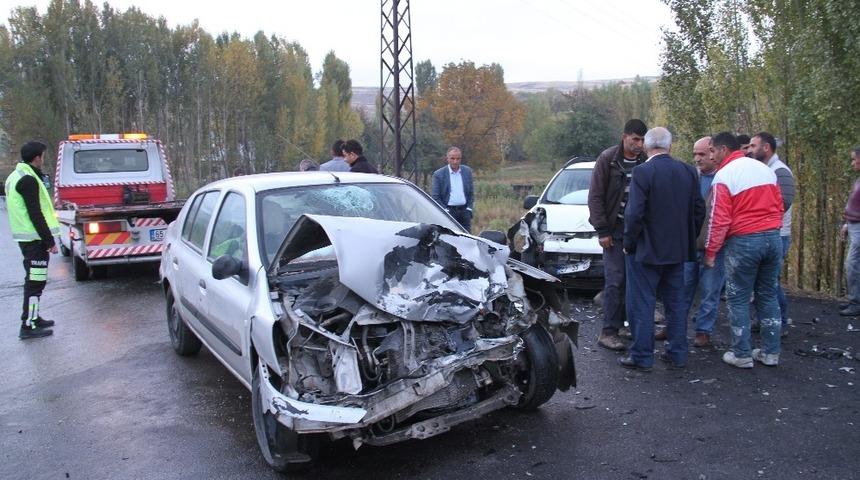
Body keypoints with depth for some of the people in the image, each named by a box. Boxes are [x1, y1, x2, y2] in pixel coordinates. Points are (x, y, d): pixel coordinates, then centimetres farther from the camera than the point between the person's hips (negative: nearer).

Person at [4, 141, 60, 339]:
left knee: (34, 279, 18)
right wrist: (49, 241, -17)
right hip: (35, 238, -10)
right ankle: (28, 326, -4)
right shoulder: (28, 180, -17)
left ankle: (33, 317, 27)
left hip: (24, 236, 10)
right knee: (35, 281, -6)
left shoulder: (15, 176, 15)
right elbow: (35, 214, -21)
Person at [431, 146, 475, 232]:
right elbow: (435, 196, -3)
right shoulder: (439, 174, -3)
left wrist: (469, 208, 2)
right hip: (448, 211, -3)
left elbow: (471, 192, 14)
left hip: (464, 210, 3)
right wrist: (445, 211, -10)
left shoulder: (467, 171, 8)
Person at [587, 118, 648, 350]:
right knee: (615, 281, -6)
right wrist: (602, 230, -9)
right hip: (615, 228, -3)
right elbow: (595, 196, -5)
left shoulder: (645, 161, 3)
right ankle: (608, 331, -1)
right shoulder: (608, 159, -5)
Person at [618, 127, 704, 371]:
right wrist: (687, 240, 17)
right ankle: (677, 353, 22)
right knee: (676, 303, 15)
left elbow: (634, 213, -19)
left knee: (641, 304, 3)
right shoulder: (688, 172, 3)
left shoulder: (643, 172, -16)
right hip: (678, 251, 6)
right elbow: (699, 210, 7)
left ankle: (642, 356, 8)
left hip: (646, 250, -6)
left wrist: (628, 244, -6)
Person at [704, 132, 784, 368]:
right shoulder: (765, 169, 10)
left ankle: (741, 355, 9)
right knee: (768, 296, 15)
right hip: (774, 238, 6)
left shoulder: (724, 175, -9)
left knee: (738, 298, 5)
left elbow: (720, 219, -12)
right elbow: (779, 206, 13)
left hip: (743, 241, -6)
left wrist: (710, 252, -5)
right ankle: (770, 352, 21)